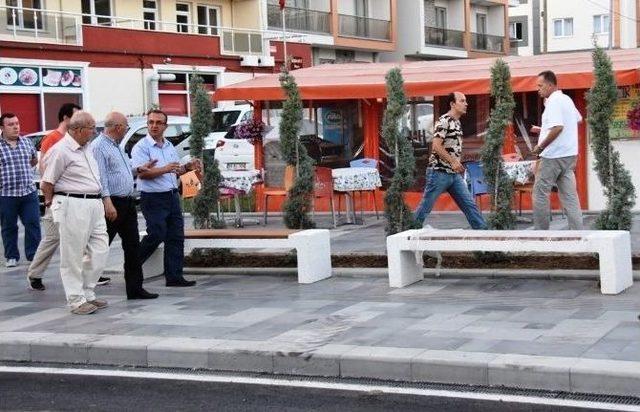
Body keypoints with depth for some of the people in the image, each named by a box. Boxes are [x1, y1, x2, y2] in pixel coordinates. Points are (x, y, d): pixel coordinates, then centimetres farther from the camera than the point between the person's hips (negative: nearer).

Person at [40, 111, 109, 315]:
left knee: (99, 251, 9)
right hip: (73, 207, -9)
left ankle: (88, 294, 21)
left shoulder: (86, 147, 14)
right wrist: (51, 203, 3)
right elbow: (46, 184, -10)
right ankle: (77, 301, 6)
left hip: (94, 205, 9)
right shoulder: (61, 151, -13)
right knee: (73, 256, 0)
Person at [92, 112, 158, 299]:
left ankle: (135, 288, 13)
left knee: (133, 247, 9)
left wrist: (138, 169, 24)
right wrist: (108, 202, -26)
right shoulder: (99, 146, -12)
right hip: (112, 203, -10)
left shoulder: (117, 147, 18)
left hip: (127, 203, 10)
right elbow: (100, 177, -20)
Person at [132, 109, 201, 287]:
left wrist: (187, 167, 5)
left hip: (172, 196, 7)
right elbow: (142, 173, -19)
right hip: (153, 198, -7)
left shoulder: (170, 146, 16)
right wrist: (165, 169, -28)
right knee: (156, 235, -9)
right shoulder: (141, 147, -8)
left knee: (176, 237, 4)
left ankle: (174, 276, 8)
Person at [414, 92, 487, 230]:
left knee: (469, 204, 4)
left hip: (454, 174, 8)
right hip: (439, 172, -8)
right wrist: (453, 161, -20)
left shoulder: (457, 123, 13)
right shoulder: (444, 121, -13)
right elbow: (436, 146, -21)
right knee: (425, 206, 1)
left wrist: (457, 164, 14)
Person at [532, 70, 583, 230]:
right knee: (569, 195, 6)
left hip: (554, 155, -9)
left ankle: (541, 231, 1)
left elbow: (557, 127, -25)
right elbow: (578, 119, 29)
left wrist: (540, 146, -16)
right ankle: (578, 232, 3)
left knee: (540, 193, 0)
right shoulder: (566, 99, 15)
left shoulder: (554, 102, -14)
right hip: (570, 154, 9)